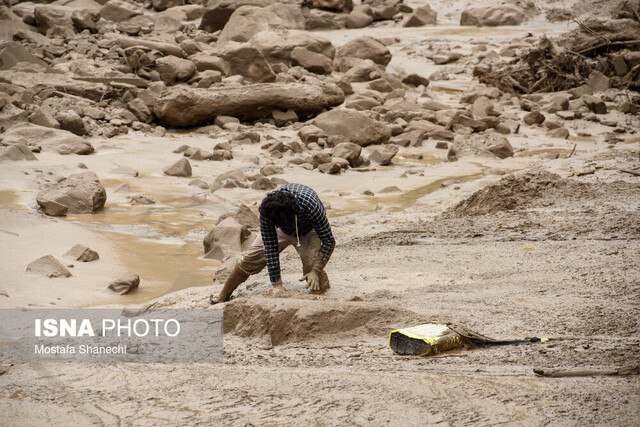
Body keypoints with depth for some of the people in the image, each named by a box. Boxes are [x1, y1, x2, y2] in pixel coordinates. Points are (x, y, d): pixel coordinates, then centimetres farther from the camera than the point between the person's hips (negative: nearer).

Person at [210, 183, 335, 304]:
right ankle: (222, 297, 11)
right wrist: (277, 284, -34)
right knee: (251, 258, -5)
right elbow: (270, 248, -32)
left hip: (308, 231, -2)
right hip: (282, 230, 2)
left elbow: (328, 241, -33)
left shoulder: (310, 206, -46)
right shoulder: (266, 209, -38)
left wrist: (315, 271, -40)